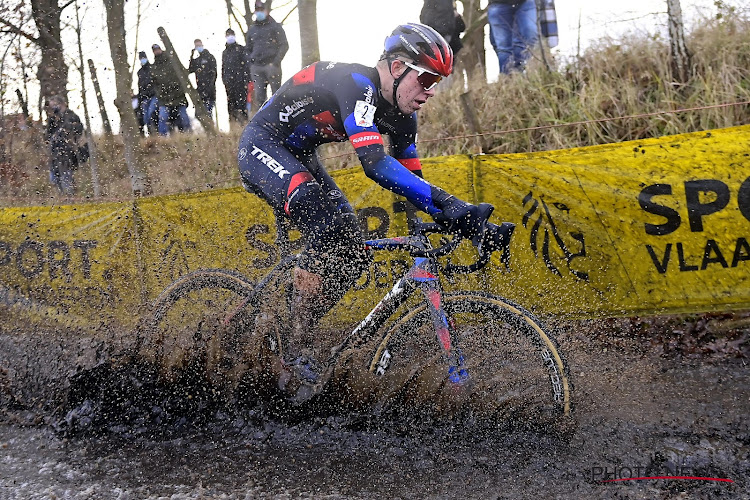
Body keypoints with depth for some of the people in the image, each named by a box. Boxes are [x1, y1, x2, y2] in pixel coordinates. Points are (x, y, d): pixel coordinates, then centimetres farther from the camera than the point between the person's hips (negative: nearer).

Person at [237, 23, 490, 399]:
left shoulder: (400, 116, -3)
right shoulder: (357, 85, -30)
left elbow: (412, 178, 3)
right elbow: (375, 164, -42)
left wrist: (450, 218, -10)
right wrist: (445, 202, -47)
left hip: (299, 157, 9)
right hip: (262, 146, -9)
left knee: (353, 256, -5)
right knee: (329, 223, -32)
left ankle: (293, 335, 6)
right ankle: (296, 345, -24)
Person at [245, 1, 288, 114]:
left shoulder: (275, 26, 8)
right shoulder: (252, 29, 20)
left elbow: (284, 45, 1)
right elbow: (248, 49, 27)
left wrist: (276, 62, -10)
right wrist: (250, 62, 9)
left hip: (271, 65, -4)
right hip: (256, 67, 4)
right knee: (258, 96, -3)